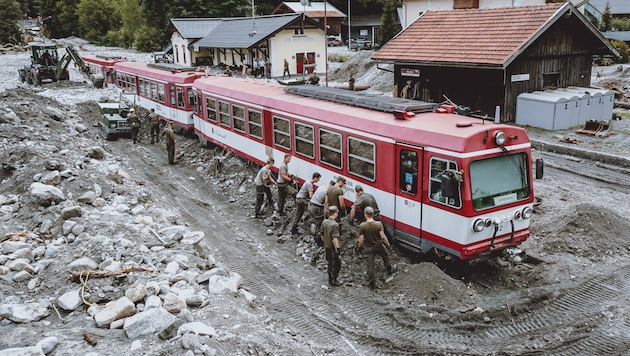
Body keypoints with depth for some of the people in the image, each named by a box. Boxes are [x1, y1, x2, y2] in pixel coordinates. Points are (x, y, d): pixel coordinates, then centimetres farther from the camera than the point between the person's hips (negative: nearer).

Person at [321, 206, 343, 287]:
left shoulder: (324, 222, -1)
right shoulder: (335, 225, -24)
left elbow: (322, 234, 9)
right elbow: (335, 238, -25)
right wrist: (337, 248, -20)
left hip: (327, 246, 8)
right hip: (333, 247, -8)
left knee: (330, 263, 21)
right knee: (336, 264, 8)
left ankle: (330, 279, 32)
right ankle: (334, 281, 15)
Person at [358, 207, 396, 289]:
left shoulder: (362, 226, -20)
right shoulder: (378, 224, -19)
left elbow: (361, 239, -16)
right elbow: (382, 236, -19)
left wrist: (359, 246, 4)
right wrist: (387, 243, -2)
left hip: (368, 248, 0)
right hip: (379, 246, 1)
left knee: (370, 265, 11)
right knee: (386, 257, 30)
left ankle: (372, 283, 18)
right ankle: (390, 269, 52)